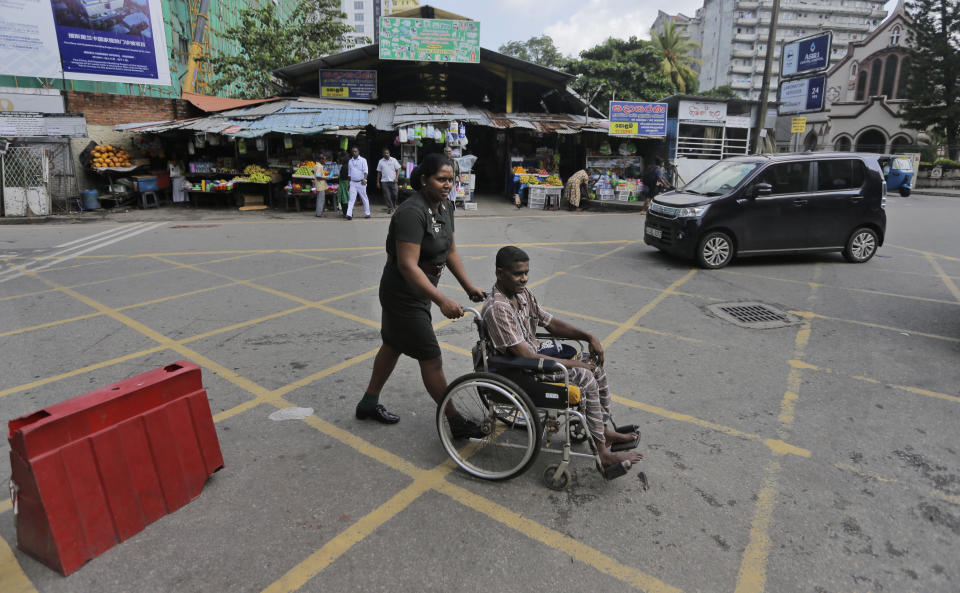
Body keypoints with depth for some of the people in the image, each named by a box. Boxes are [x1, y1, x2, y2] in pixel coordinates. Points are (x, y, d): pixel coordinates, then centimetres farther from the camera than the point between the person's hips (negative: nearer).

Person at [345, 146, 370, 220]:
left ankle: (367, 213, 16)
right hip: (353, 183, 3)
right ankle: (349, 214, -13)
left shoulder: (363, 160, 1)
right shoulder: (350, 161, 13)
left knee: (364, 198, 6)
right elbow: (349, 173, 20)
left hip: (361, 182, -3)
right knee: (351, 199, -5)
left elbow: (366, 171, -10)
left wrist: (364, 179, -25)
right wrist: (349, 182, 16)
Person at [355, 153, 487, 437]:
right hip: (404, 295, -10)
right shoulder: (412, 212, -27)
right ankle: (455, 423, 14)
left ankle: (369, 403, 41)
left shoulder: (444, 207, 3)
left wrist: (469, 287, 5)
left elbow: (450, 251, 10)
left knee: (393, 345, 22)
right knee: (431, 359, -1)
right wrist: (443, 301, -38)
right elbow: (408, 265, -33)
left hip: (418, 291, 10)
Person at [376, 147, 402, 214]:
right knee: (387, 196, -2)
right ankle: (390, 208, 4)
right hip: (384, 181, 1)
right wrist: (378, 182, 7)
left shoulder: (394, 160, 4)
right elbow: (379, 172, 11)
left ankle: (394, 205, 23)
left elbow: (398, 169, 4)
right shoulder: (381, 161, 8)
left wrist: (396, 178, -9)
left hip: (393, 181, -1)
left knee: (394, 194, -2)